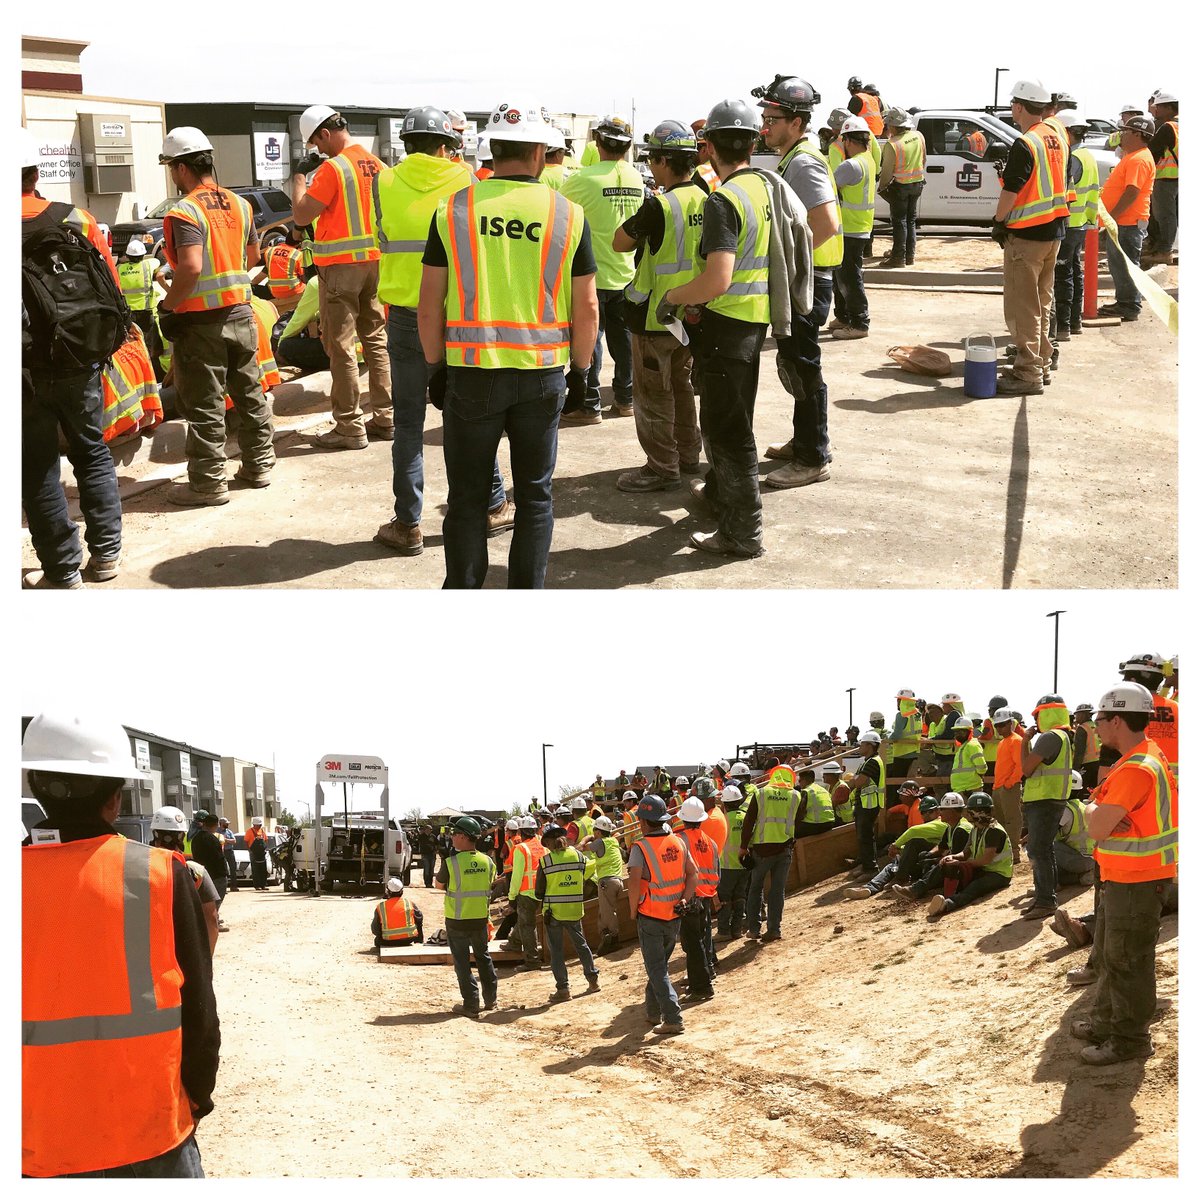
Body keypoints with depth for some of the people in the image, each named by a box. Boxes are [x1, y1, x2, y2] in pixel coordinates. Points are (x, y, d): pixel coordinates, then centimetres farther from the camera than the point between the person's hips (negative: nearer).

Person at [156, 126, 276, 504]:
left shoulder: (185, 212, -16)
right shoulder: (240, 204, 6)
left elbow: (190, 266, -27)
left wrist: (168, 305, -15)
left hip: (201, 321, -7)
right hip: (240, 313, 7)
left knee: (204, 405, 0)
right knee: (249, 393, 17)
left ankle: (208, 482, 5)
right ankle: (259, 464, 26)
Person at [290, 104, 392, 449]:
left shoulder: (332, 168, -14)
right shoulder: (375, 164, 7)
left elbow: (301, 216, -15)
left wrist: (299, 176, -2)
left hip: (340, 265, -7)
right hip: (375, 261, 7)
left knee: (341, 345, -3)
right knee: (376, 339, 14)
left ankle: (349, 427, -2)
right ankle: (385, 417, 18)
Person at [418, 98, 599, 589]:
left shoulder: (454, 209, -4)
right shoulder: (568, 215, -3)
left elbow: (429, 306, -1)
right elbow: (586, 308, 0)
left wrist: (436, 367, 10)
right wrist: (580, 368, 13)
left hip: (471, 370, 0)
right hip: (543, 374, 0)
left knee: (467, 497, 11)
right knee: (535, 494, 12)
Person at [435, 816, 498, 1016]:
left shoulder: (451, 862, -18)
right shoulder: (487, 861, -4)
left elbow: (439, 885, -3)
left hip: (457, 921, -5)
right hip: (480, 918, 5)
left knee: (462, 962, 5)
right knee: (483, 957, 22)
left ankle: (471, 1005, 5)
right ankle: (490, 998, 29)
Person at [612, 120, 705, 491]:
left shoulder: (659, 206, -21)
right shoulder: (705, 201, 0)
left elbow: (619, 243, -10)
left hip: (656, 317, -7)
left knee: (653, 394, 4)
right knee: (681, 384, 21)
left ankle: (662, 467, 8)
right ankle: (688, 455, 30)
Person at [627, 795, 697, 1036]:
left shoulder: (641, 847, -15)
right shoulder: (678, 842, 3)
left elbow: (634, 882, -22)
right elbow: (692, 873, 5)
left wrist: (633, 911, -10)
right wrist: (685, 899, 5)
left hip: (650, 917, -6)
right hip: (674, 916, 6)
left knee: (656, 969, 0)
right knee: (659, 964, 22)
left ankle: (673, 1019, -9)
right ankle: (653, 1010, 32)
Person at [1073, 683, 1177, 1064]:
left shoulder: (1136, 768, -24)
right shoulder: (1144, 756, 11)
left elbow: (1096, 828, -25)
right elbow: (1101, 821, 11)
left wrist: (1095, 811, -4)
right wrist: (1105, 815, -11)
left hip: (1138, 881, -10)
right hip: (1121, 876, 10)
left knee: (1126, 960, -1)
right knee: (1108, 954, 21)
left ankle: (1130, 1039, 9)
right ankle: (1106, 1021, 33)